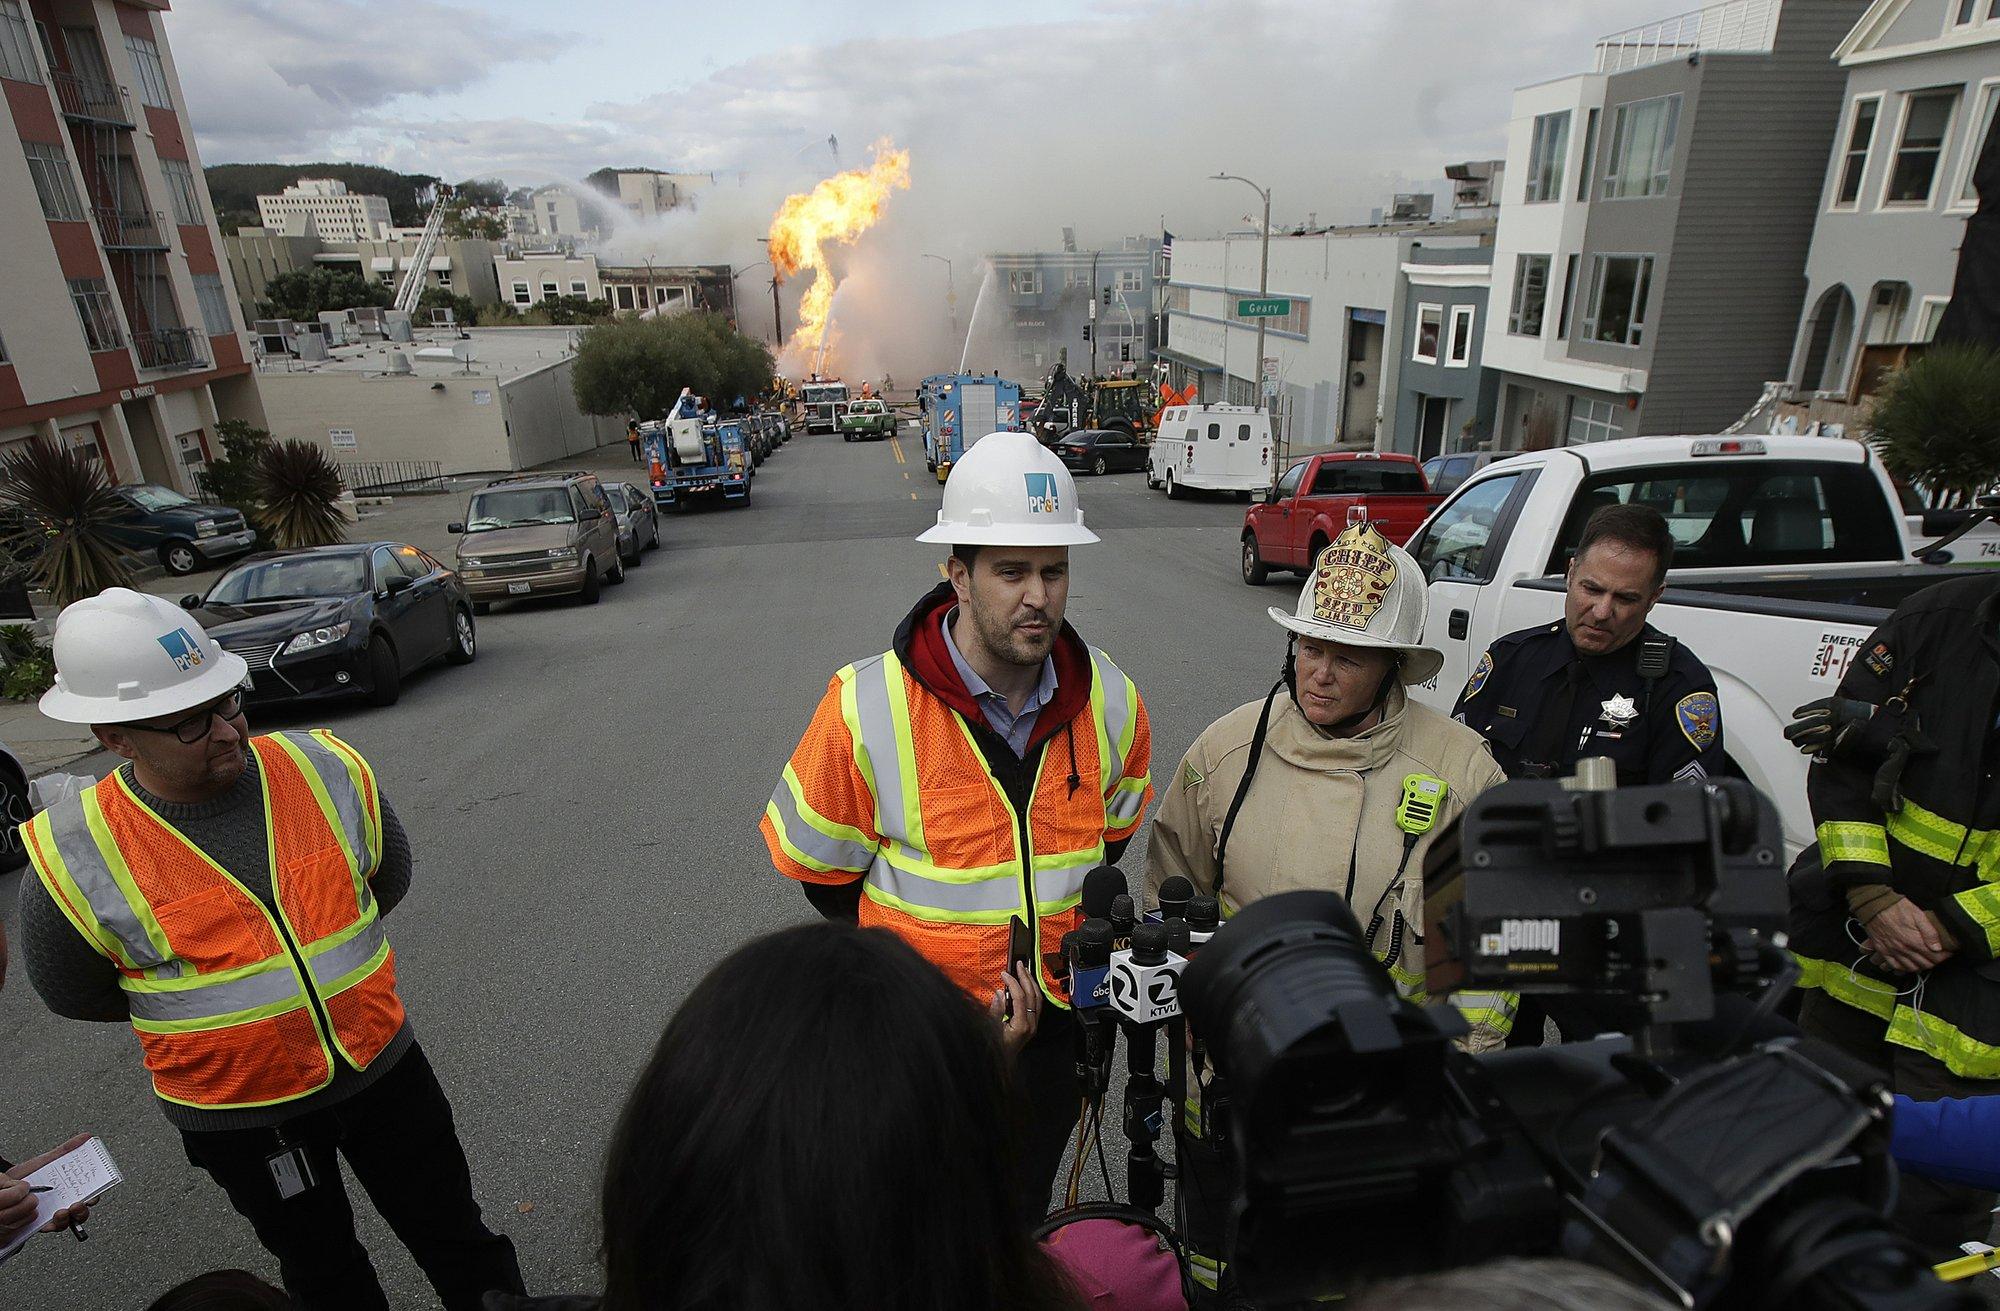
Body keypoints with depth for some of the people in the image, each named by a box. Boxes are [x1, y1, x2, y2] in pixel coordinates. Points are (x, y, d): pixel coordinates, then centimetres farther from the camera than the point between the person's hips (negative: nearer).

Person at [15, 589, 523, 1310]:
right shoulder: (73, 858, -18)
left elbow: (388, 874, 6)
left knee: (456, 1236, 18)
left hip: (382, 1065, 1)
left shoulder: (328, 770, -13)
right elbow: (71, 991, 1)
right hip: (237, 1114, -1)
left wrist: (319, 951, 6)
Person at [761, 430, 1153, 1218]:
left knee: (1025, 1216, 28)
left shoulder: (1110, 701, -11)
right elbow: (819, 867, -8)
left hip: (1057, 1032, 3)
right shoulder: (868, 709, -23)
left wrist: (1062, 937, 2)